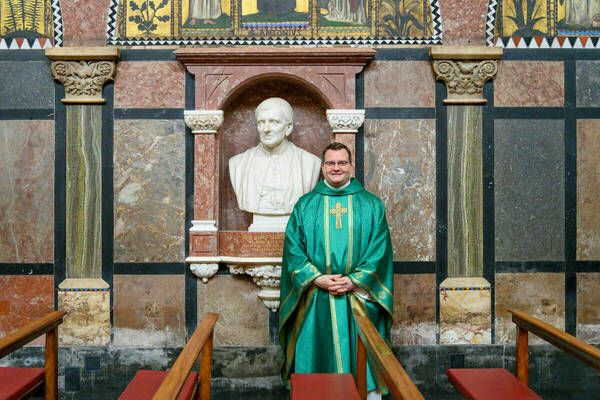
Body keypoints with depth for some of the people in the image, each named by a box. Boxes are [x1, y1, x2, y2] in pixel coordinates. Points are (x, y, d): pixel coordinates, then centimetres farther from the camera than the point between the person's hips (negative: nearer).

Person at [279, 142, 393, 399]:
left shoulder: (371, 205, 7)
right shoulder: (305, 205, 8)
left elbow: (380, 249, -1)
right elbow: (293, 247, 1)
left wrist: (354, 280, -12)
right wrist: (316, 278, -13)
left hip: (359, 297, 0)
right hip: (315, 300, 1)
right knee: (317, 354, 5)